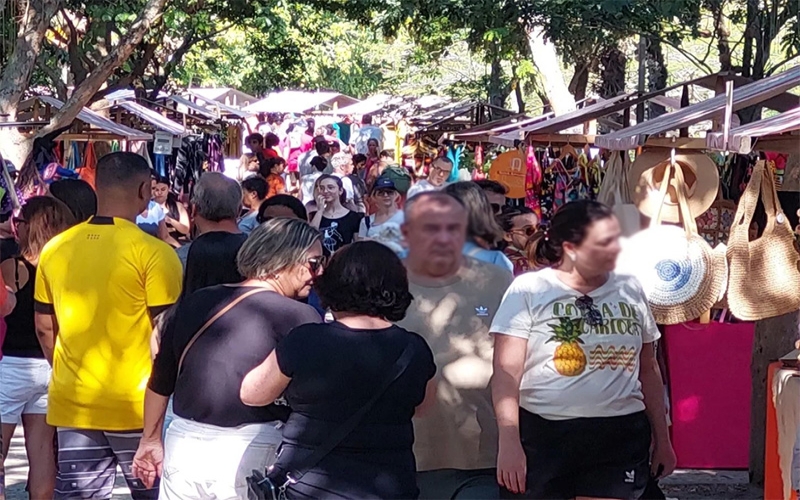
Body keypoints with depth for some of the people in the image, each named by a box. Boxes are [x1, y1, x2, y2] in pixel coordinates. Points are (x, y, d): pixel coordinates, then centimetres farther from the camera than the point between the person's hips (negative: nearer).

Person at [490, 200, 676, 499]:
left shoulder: (630, 290, 9)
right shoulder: (528, 290, -3)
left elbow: (648, 370, 17)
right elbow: (507, 372, -7)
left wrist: (662, 439, 17)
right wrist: (509, 442, -14)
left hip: (620, 437, 3)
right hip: (542, 434, -3)